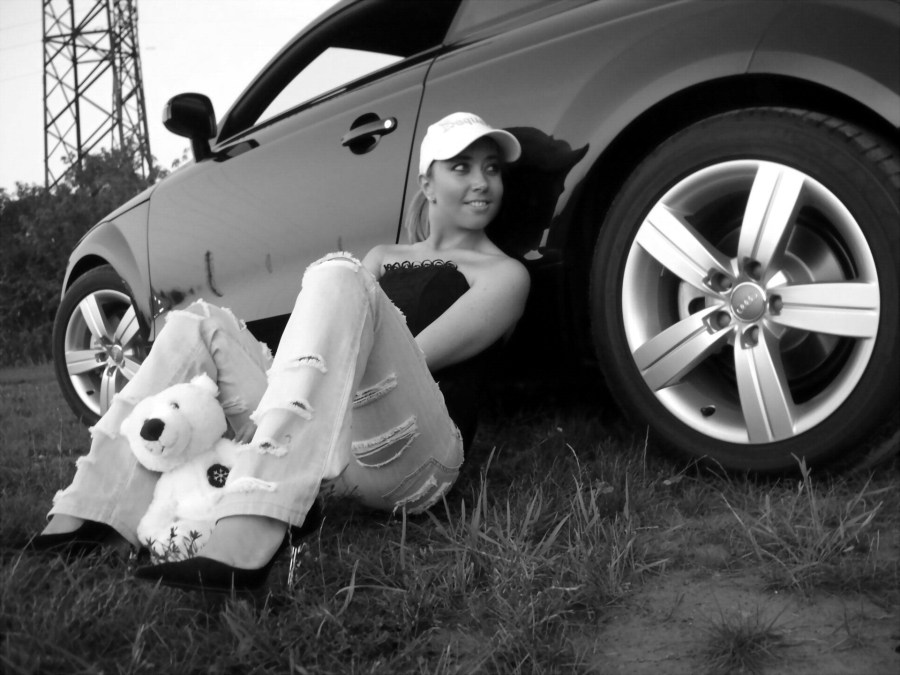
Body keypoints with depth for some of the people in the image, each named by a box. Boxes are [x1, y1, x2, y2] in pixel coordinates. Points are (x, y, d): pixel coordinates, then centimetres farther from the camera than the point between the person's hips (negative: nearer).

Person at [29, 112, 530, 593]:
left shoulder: (503, 275, 9)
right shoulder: (384, 259, 27)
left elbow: (411, 357, -4)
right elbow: (338, 358, 16)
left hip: (410, 463, -6)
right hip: (327, 454, 6)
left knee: (339, 282, -27)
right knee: (201, 324, 1)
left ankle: (246, 542, -48)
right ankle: (82, 519, -11)